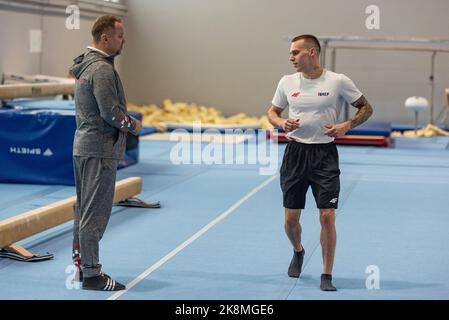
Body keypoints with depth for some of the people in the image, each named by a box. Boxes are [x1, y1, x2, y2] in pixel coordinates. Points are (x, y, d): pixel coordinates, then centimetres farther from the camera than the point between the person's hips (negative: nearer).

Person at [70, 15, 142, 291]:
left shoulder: (84, 66, 15)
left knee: (84, 210, 15)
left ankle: (81, 264, 22)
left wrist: (126, 123, 13)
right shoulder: (102, 68, -16)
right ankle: (91, 274, -3)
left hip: (83, 145, 10)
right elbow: (111, 112, -21)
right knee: (96, 212, -7)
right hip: (101, 148, -10)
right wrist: (133, 125, -4)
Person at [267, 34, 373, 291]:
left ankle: (327, 276, 4)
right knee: (291, 218, 6)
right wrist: (282, 123, -5)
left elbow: (366, 108, 4)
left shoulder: (338, 81, -4)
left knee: (327, 216, -8)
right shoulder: (287, 82, 5)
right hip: (295, 152, 3)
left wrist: (346, 126, -12)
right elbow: (273, 111, 17)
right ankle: (298, 252, 39)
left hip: (325, 154, -3)